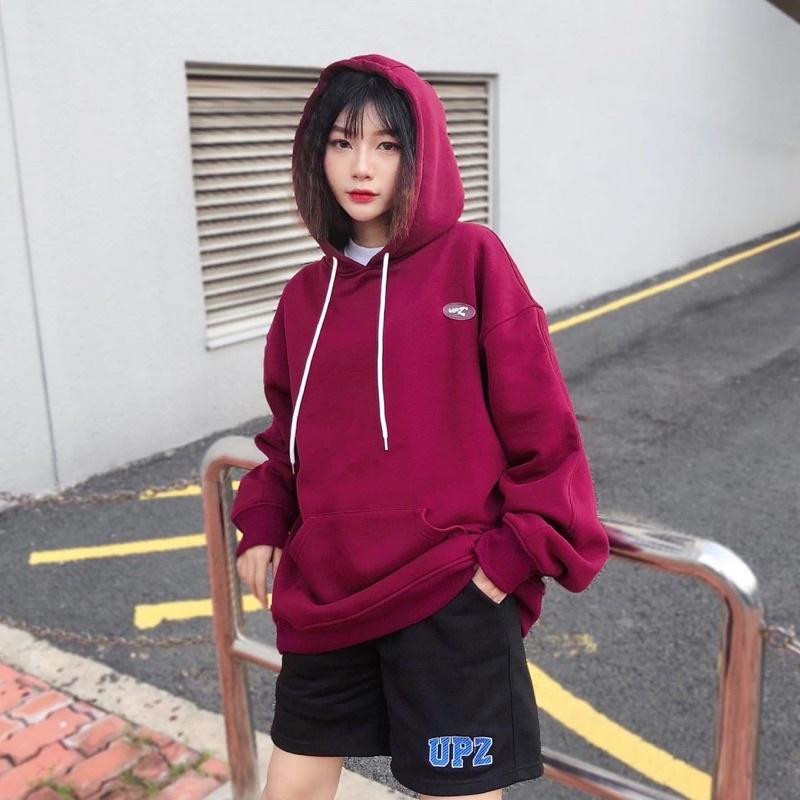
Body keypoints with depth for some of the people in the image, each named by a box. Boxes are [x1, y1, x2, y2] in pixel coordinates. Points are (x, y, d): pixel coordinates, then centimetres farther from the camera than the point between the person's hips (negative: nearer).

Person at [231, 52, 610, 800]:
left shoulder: (472, 259, -6)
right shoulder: (306, 293, 9)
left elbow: (541, 424, -6)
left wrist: (517, 553, -10)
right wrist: (262, 524, 4)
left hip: (450, 596, -4)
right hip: (328, 598, 5)